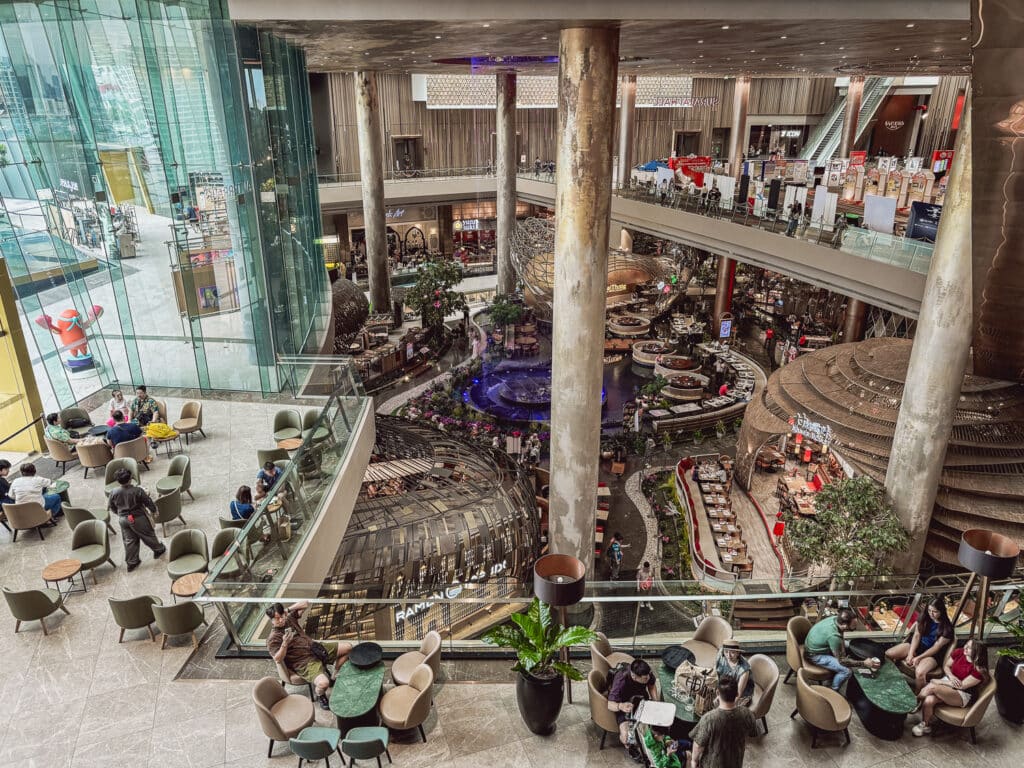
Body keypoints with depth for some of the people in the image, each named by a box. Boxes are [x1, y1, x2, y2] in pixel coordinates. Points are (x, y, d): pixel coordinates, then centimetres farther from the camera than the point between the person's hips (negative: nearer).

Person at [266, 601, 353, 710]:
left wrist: (288, 609, 0)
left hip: (315, 648, 7)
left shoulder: (290, 618, 5)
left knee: (348, 647, 3)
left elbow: (305, 603, 11)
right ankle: (320, 695, 5)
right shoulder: (273, 639, -13)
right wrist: (285, 643, -35)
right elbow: (278, 659, -21)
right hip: (304, 663, -7)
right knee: (323, 683, -33)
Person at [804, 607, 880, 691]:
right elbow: (842, 660, -23)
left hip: (816, 645, 9)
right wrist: (864, 663, -20)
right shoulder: (833, 636, -36)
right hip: (815, 655, -9)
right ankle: (833, 692, 8)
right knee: (846, 671, -17)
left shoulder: (835, 618, -13)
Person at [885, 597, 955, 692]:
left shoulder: (947, 628, -16)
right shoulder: (924, 616, -4)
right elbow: (916, 635, -4)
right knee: (888, 654, -16)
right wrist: (910, 654, -16)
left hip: (932, 654, -5)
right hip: (916, 645, 5)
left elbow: (936, 647, -16)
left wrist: (918, 658, -21)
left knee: (919, 673, -35)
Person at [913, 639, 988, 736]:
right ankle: (925, 725, -5)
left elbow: (962, 685, -16)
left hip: (964, 695, -5)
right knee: (928, 700, -26)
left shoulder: (979, 670, -20)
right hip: (948, 682, 5)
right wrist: (951, 676, -11)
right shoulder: (959, 653, -4)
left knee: (932, 687, -31)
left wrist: (939, 682, -12)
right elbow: (946, 666, 10)